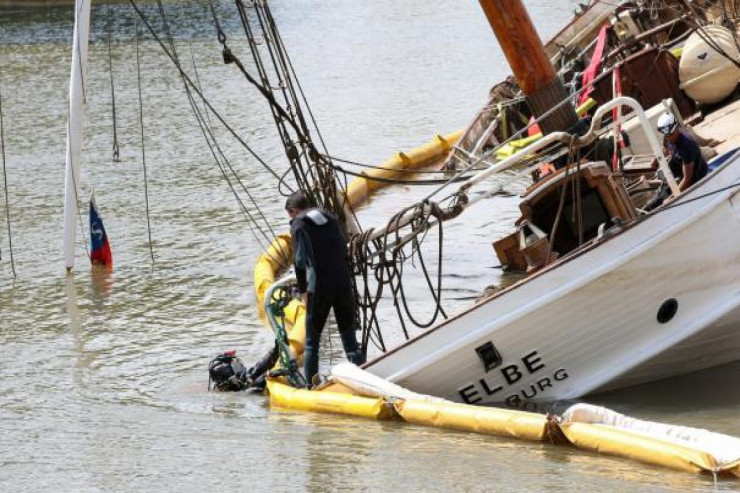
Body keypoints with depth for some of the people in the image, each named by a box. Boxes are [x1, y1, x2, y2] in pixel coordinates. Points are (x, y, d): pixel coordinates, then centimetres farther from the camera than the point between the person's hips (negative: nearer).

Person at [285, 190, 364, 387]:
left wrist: (303, 291, -4)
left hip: (319, 289, -4)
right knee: (349, 339, 11)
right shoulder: (331, 219, 15)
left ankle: (310, 386, 10)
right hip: (344, 285, 4)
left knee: (311, 343, 8)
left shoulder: (299, 225, -2)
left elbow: (300, 260, -10)